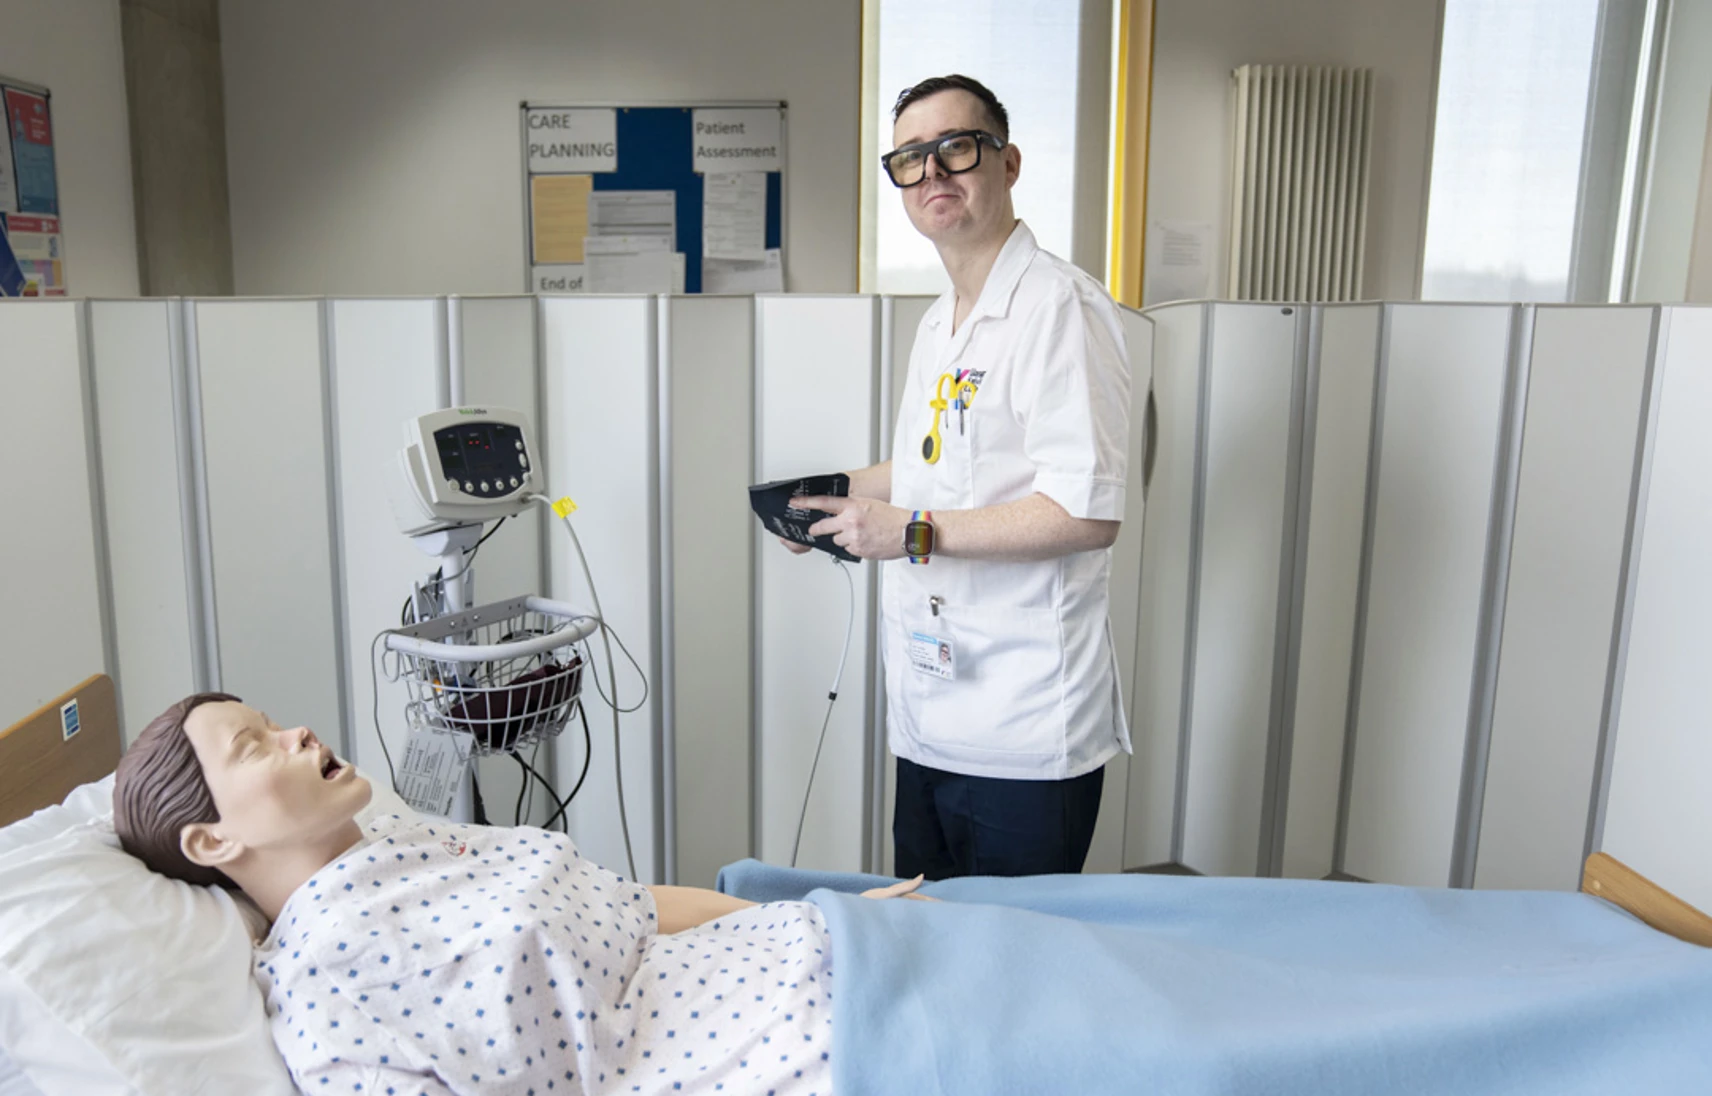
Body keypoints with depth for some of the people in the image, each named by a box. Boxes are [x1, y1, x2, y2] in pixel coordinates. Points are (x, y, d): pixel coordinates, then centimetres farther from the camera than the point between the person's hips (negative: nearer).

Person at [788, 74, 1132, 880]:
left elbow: (1087, 513, -22)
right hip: (930, 719, 9)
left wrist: (917, 533, -20)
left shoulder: (1061, 306, -15)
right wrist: (838, 495, 17)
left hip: (1023, 734, -9)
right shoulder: (938, 324, 16)